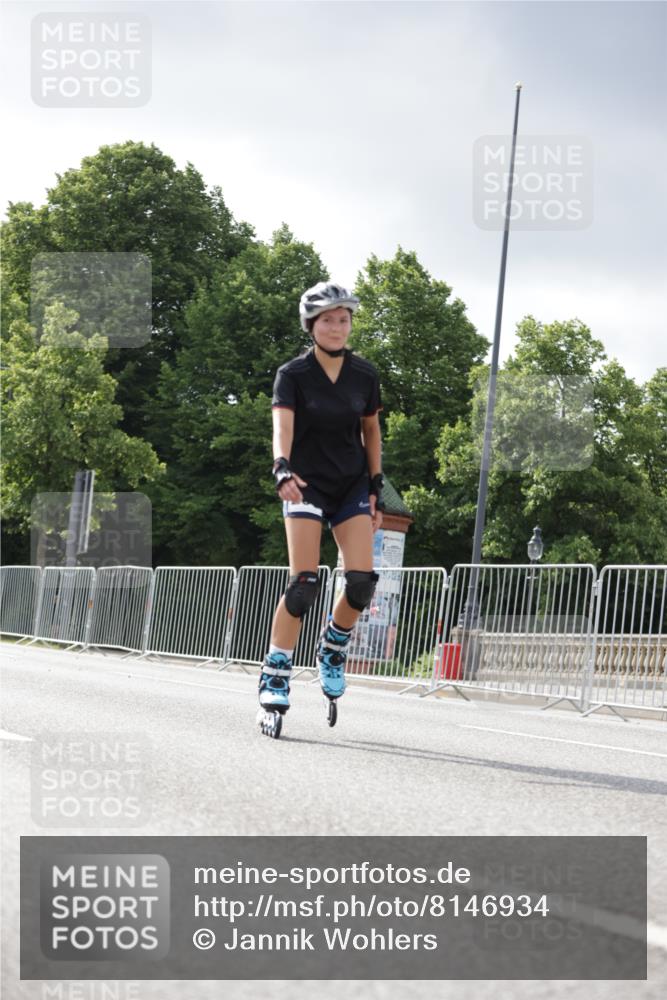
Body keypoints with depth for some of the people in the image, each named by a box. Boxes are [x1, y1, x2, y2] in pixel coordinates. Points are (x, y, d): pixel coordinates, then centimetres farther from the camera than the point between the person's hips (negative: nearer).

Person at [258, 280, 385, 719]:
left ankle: (333, 648, 17)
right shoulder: (293, 375, -11)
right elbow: (282, 425, -25)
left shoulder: (365, 374, 0)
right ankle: (275, 676, -7)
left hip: (352, 485, 3)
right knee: (304, 583, -15)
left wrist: (376, 488, 7)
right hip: (306, 484, -3)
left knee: (362, 582, -11)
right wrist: (282, 469, -44)